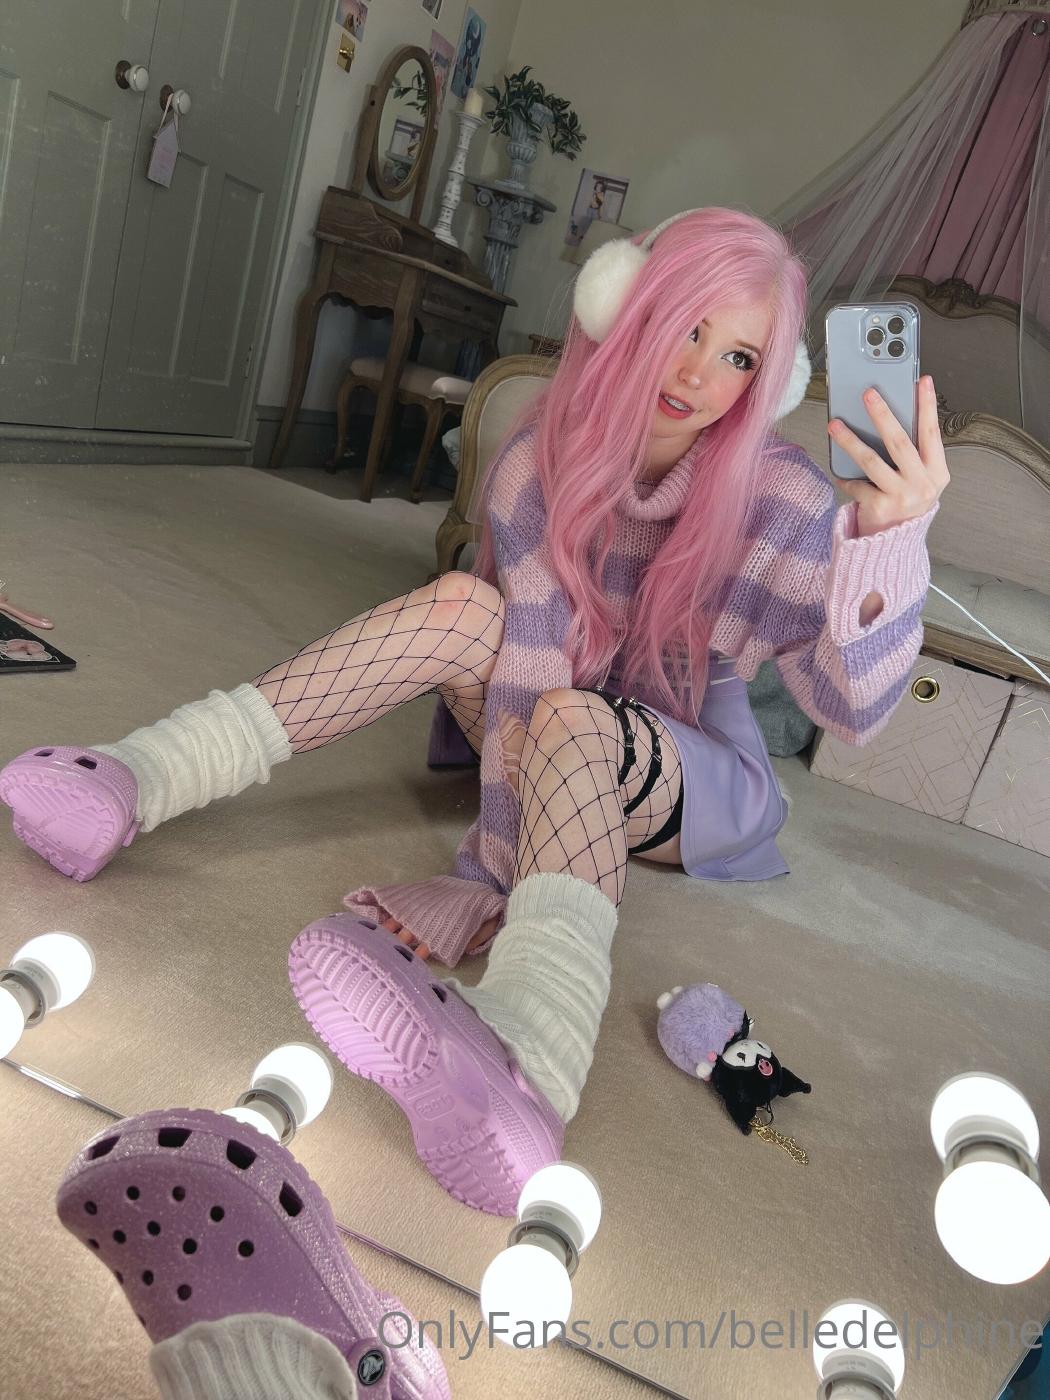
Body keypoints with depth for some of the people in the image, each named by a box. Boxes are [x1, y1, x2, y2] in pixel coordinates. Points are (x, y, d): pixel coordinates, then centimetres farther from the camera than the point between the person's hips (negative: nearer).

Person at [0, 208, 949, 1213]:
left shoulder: (775, 500, -18)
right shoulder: (546, 454, -14)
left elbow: (851, 709, -28)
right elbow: (527, 652, -23)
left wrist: (889, 536, -46)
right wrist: (503, 863, -33)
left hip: (695, 779, -2)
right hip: (552, 752, 3)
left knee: (569, 724, -35)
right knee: (465, 607, -23)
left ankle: (520, 1051, -61)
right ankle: (140, 780, -28)